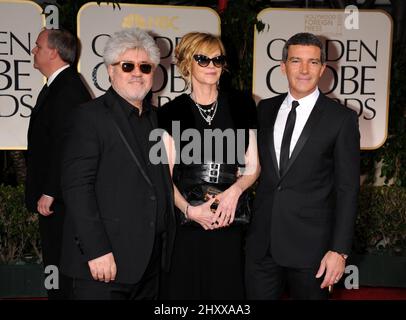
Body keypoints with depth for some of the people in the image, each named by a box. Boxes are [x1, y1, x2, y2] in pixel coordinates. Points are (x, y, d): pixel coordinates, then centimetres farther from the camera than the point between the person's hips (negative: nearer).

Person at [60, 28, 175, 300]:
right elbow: (76, 186, -14)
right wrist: (96, 250, -19)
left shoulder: (154, 117, 13)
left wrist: (166, 240, 10)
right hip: (106, 259, -6)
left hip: (151, 259, 6)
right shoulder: (91, 115, -7)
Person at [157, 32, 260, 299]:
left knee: (228, 289, 4)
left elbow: (253, 165, 9)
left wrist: (235, 190, -10)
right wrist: (189, 210, -13)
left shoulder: (241, 106, 9)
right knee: (182, 289, 3)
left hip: (230, 220, 1)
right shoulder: (171, 112, 4)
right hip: (183, 222, -1)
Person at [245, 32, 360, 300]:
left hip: (310, 245, -3)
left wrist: (339, 250, -10)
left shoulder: (342, 118, -5)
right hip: (261, 242, 4)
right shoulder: (266, 109, 8)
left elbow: (347, 189, -6)